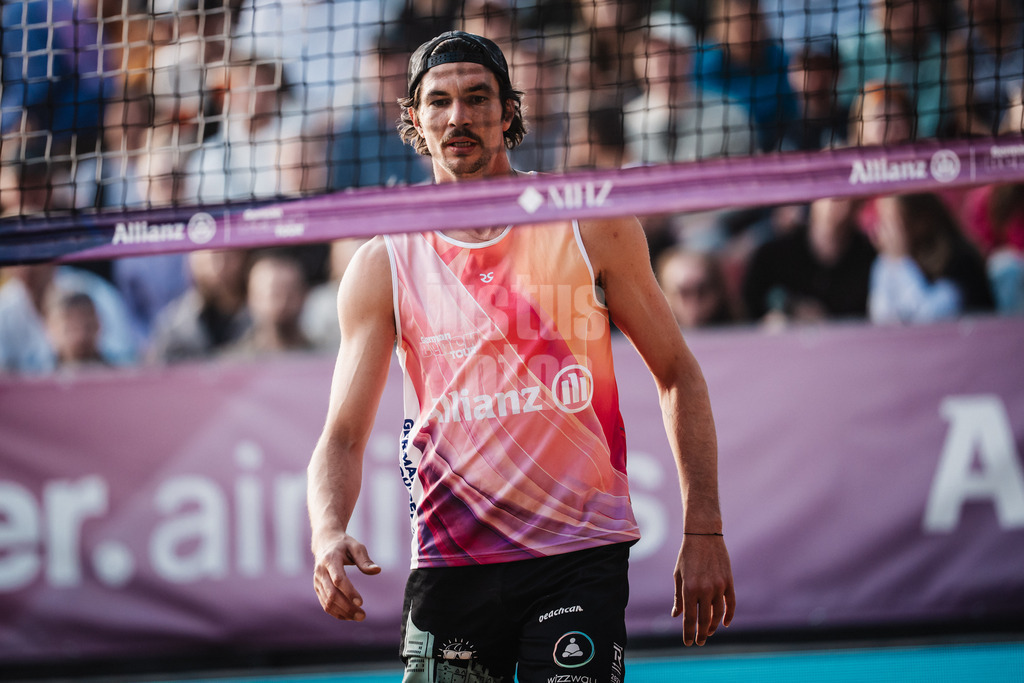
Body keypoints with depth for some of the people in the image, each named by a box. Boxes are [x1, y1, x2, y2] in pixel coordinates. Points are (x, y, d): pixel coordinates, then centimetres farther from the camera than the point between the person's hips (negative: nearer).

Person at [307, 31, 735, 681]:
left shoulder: (593, 229, 2)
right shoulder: (383, 266, 4)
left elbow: (677, 373, 8)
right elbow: (343, 437, 2)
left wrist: (703, 532, 1)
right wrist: (328, 535, -20)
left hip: (579, 554, -2)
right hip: (449, 565, 2)